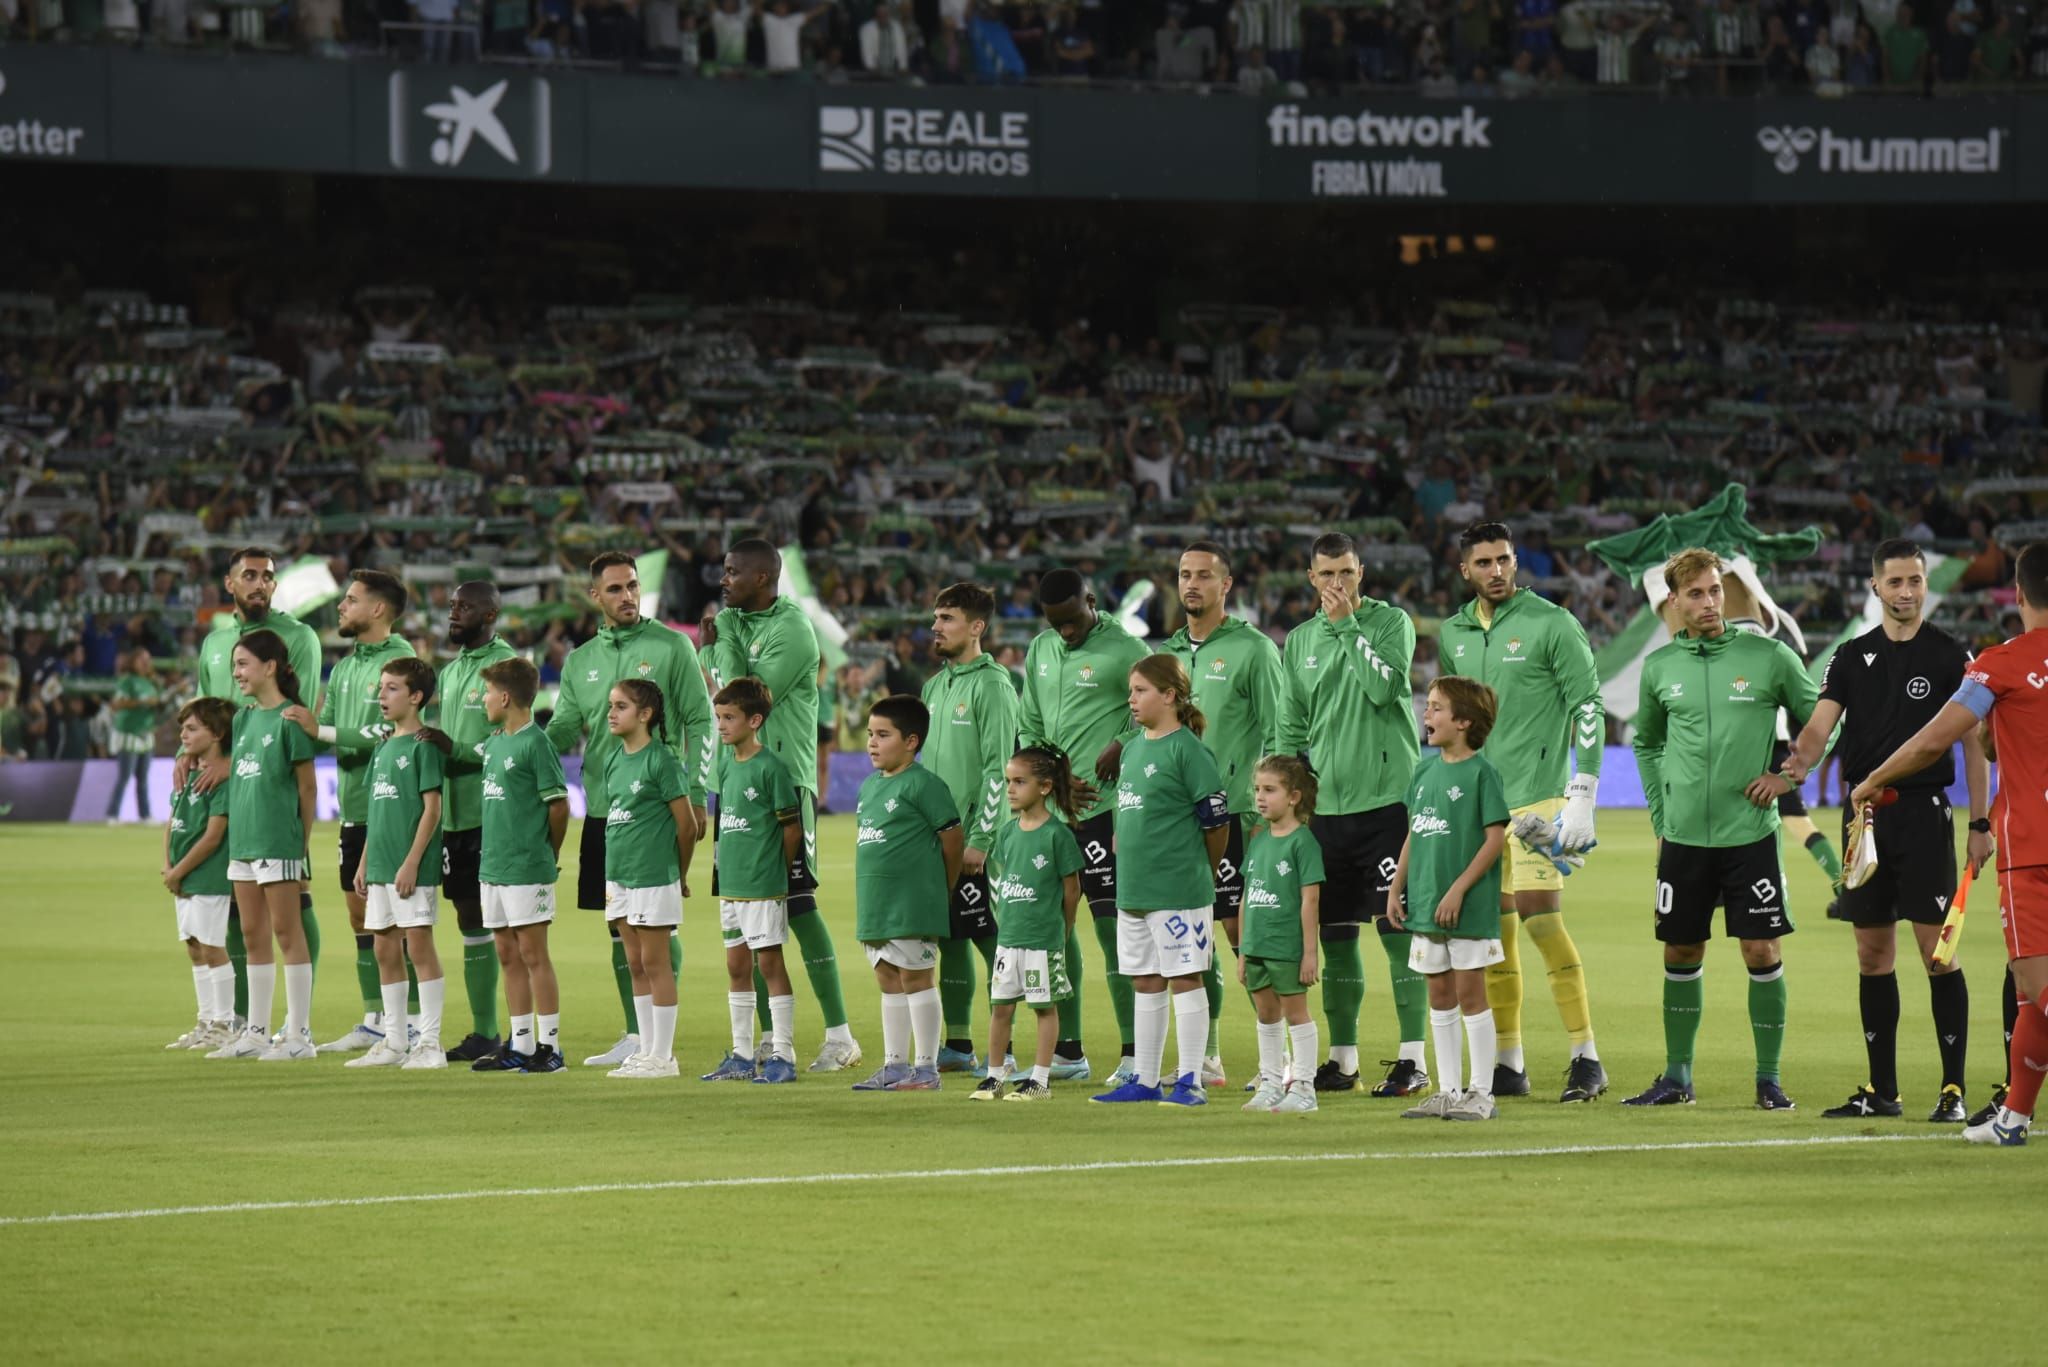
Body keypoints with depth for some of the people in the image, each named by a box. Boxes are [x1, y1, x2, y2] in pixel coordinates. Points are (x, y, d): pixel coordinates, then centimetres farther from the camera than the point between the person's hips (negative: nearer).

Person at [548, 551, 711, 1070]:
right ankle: (635, 1035, 15)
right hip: (602, 808, 5)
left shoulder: (671, 647, -1)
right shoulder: (581, 659, 13)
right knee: (618, 924, 8)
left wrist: (695, 793, -10)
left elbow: (700, 722, -2)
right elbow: (564, 729, 8)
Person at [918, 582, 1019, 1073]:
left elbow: (998, 769, -14)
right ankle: (957, 1045, 15)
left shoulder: (991, 685, -9)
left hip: (973, 837, -8)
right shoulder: (935, 686, 15)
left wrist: (980, 839, -17)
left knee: (990, 938, -5)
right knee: (948, 938, 10)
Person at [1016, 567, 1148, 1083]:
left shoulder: (1124, 649, -5)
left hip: (1104, 807, -7)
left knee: (1111, 924, -9)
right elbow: (1028, 728, 16)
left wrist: (1120, 749, -16)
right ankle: (1068, 1051, 16)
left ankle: (1134, 1053, -7)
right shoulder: (1040, 651, 15)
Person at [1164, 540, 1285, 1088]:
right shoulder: (1170, 652, 16)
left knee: (1243, 930, -8)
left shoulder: (1253, 649, -3)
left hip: (1230, 811, -6)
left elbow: (1276, 734, -6)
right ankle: (1204, 1057, 13)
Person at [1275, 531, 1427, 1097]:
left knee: (1397, 929, -7)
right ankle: (1342, 1059, 16)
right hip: (1325, 809, 5)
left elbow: (1383, 686, -18)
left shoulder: (1390, 622, 0)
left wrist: (1347, 624, -12)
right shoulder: (1301, 641, 14)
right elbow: (1291, 728, 18)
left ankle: (1413, 1059, -5)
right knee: (1335, 934, 8)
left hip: (1385, 800, -5)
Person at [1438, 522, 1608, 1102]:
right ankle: (1509, 1065, 11)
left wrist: (1583, 797, -13)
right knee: (1494, 935, 6)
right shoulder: (1453, 634, 13)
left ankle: (1586, 1058, -8)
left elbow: (1588, 707, -7)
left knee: (1541, 919, -13)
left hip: (1536, 798, -6)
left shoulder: (1551, 624, -5)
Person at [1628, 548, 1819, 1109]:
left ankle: (1769, 1079, 6)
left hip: (1751, 832, -3)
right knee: (1681, 954, 8)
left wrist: (1787, 774, -4)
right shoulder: (1659, 667, 6)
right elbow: (1646, 742, 21)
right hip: (1684, 836, 3)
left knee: (1762, 952, -4)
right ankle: (1677, 1077, 19)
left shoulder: (1769, 657, -3)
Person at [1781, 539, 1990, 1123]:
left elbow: (1973, 742, 1)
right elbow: (1820, 725, 2)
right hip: (1865, 812, 4)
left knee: (1937, 951, -9)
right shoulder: (1853, 657, 11)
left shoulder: (1952, 656, 1)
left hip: (1924, 810, -4)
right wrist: (1796, 766, -20)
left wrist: (1980, 823, -5)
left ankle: (1953, 1089, -6)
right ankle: (1881, 1090, 13)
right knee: (1873, 954, 7)